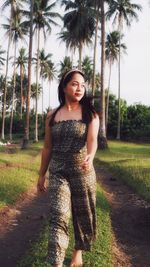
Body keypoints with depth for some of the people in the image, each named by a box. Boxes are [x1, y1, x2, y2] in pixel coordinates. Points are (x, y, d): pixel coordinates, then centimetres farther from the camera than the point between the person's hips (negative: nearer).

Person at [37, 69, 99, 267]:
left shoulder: (90, 114, -4)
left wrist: (89, 158, -43)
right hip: (58, 173, 1)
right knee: (58, 216, -10)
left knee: (83, 214, 13)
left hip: (83, 172, 0)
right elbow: (47, 147, 8)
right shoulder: (52, 116, 2)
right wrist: (42, 174, 10)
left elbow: (92, 140, -21)